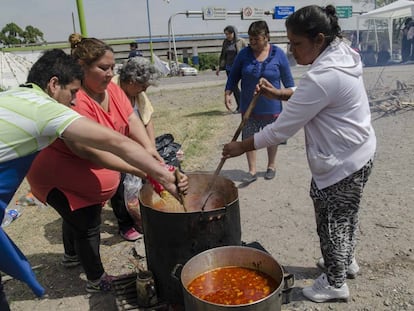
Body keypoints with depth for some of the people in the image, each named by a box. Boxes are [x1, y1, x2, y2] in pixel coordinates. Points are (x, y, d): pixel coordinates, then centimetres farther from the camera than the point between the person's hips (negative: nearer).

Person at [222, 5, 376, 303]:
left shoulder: (322, 77, -30)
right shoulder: (342, 55, 2)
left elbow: (282, 129, -26)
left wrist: (241, 147, -16)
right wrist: (279, 93, 5)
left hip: (340, 163, -10)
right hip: (359, 154, 10)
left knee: (331, 222, 10)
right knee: (345, 215, 27)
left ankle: (335, 284, 32)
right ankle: (346, 261, 50)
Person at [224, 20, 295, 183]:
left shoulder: (278, 54, -7)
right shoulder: (244, 53, -4)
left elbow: (287, 79, 0)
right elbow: (234, 76, 4)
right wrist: (227, 93, -4)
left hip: (271, 107, -1)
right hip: (249, 107, 2)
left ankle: (271, 166, 32)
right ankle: (252, 170, 15)